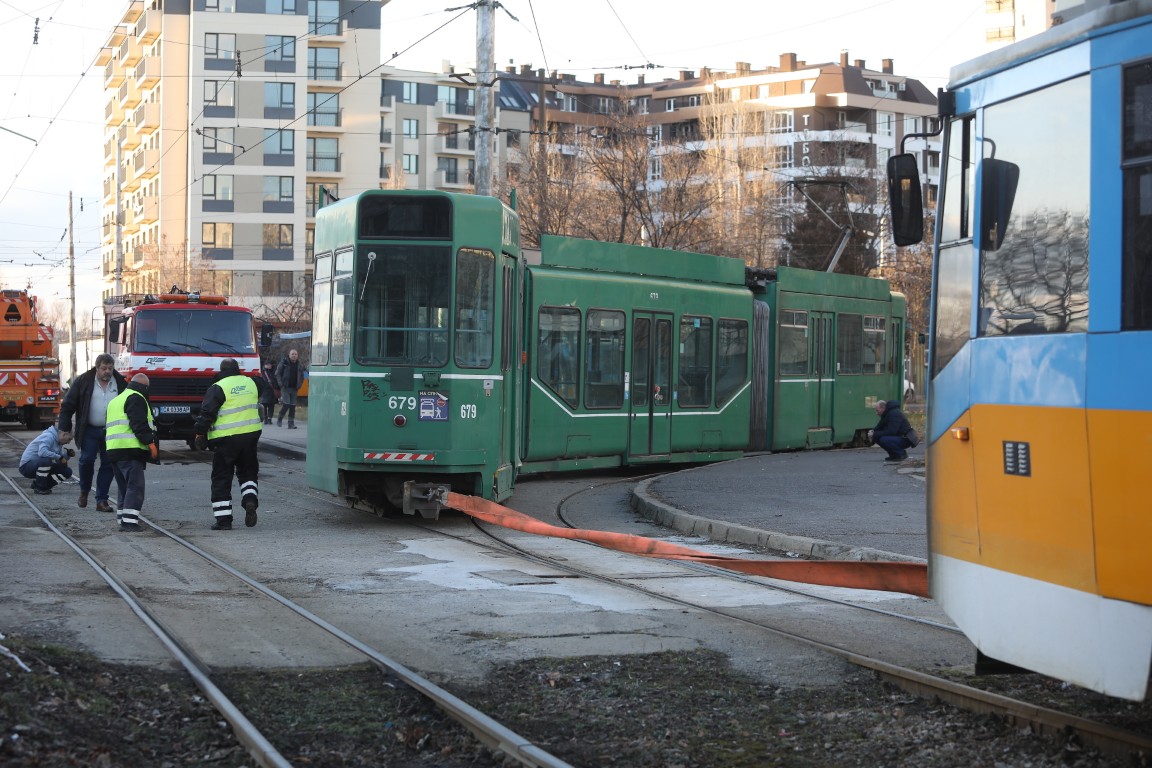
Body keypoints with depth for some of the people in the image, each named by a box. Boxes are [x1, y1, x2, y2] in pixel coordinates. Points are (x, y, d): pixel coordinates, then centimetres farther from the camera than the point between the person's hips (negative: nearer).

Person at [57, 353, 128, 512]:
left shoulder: (120, 383, 5)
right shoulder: (84, 382, -1)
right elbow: (68, 405, 1)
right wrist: (64, 427, -3)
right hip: (90, 430, -2)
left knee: (108, 464, 1)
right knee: (87, 460, -11)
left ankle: (101, 500, 8)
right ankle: (84, 491, 16)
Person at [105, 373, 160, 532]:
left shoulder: (116, 400, 27)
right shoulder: (136, 398, -4)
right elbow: (139, 424, -16)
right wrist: (151, 442, -15)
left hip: (113, 451, 9)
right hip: (130, 450, -9)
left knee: (124, 488, 16)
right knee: (135, 486, -11)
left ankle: (123, 519, 17)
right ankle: (129, 521, -19)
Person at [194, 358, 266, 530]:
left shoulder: (218, 388, -10)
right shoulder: (251, 383, 8)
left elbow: (207, 413, -13)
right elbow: (261, 382, 32)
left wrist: (200, 434, -3)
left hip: (225, 439, -5)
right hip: (251, 435, 5)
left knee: (221, 479, 4)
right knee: (248, 472, 21)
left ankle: (223, 519, 2)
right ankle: (250, 500, -6)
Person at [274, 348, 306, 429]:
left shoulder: (299, 365, 8)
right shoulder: (284, 363, -3)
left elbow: (302, 375, 20)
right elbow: (277, 374, 0)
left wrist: (299, 385, 7)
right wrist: (281, 384, -10)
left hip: (294, 388, 4)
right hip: (285, 388, -4)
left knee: (293, 406, 2)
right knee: (286, 404, -15)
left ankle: (291, 423, 8)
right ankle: (279, 419, 4)